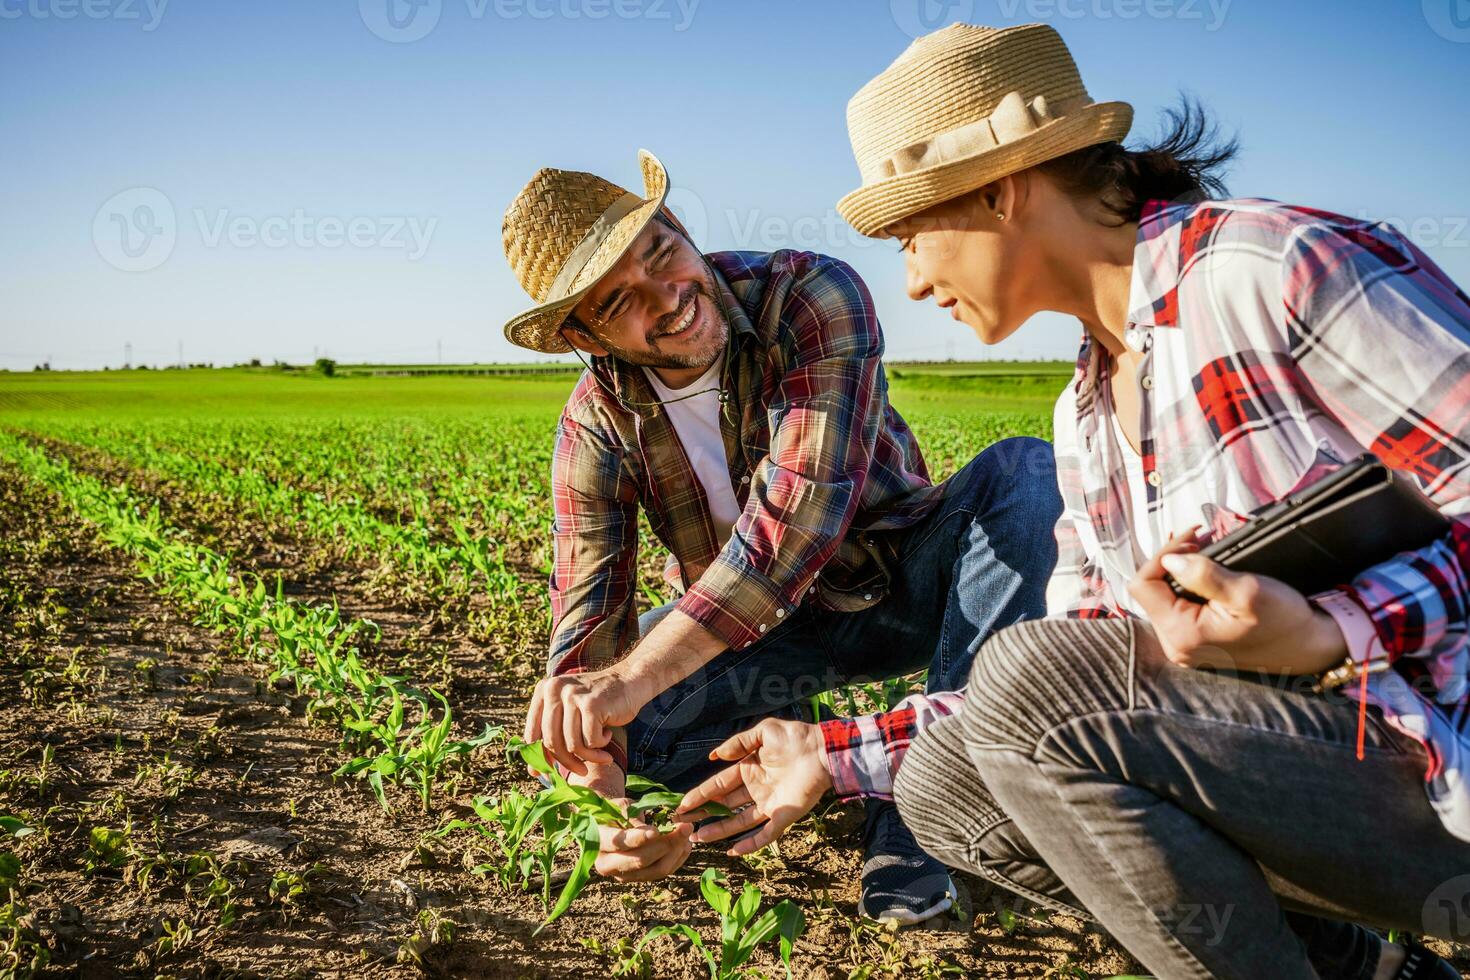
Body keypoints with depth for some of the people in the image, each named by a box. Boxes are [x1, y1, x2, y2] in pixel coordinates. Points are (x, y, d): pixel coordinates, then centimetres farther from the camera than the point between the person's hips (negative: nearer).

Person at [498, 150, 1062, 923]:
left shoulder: (812, 297, -26)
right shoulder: (597, 425, -15)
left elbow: (803, 510, -39)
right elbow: (586, 614, -18)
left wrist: (634, 676, -45)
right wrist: (607, 792, -39)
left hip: (905, 587, -2)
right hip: (751, 627, 2)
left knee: (1023, 472, -32)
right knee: (573, 711, -23)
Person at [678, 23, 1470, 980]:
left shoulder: (1279, 268, -14)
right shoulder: (1085, 417, 11)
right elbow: (1069, 705, 12)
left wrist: (1329, 638, -30)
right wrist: (844, 753, 10)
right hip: (1305, 757, 8)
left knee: (1028, 684, -24)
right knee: (945, 783, 2)